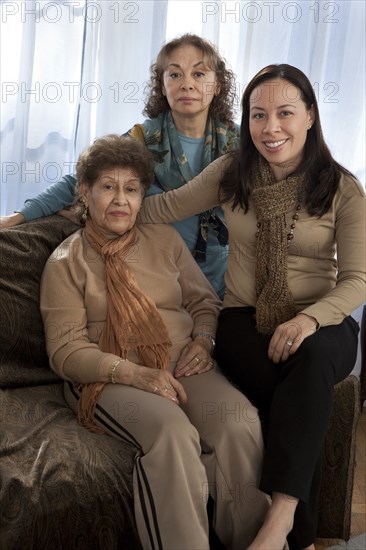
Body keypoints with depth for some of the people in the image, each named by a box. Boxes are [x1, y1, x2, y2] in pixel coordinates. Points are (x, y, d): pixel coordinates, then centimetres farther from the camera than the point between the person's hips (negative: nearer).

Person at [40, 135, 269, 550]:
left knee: (241, 425, -27)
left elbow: (204, 299, 21)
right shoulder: (65, 262, 5)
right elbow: (66, 350, -4)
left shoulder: (165, 238, 17)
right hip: (109, 378, -3)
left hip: (184, 365, 3)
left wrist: (203, 339, -3)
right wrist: (134, 374, -19)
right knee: (172, 431, -35)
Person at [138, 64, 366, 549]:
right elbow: (164, 208, 15)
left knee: (313, 357, -38)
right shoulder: (231, 173, 4)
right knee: (301, 398, -31)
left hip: (319, 321, 0)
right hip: (245, 320, 1)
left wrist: (309, 319, -26)